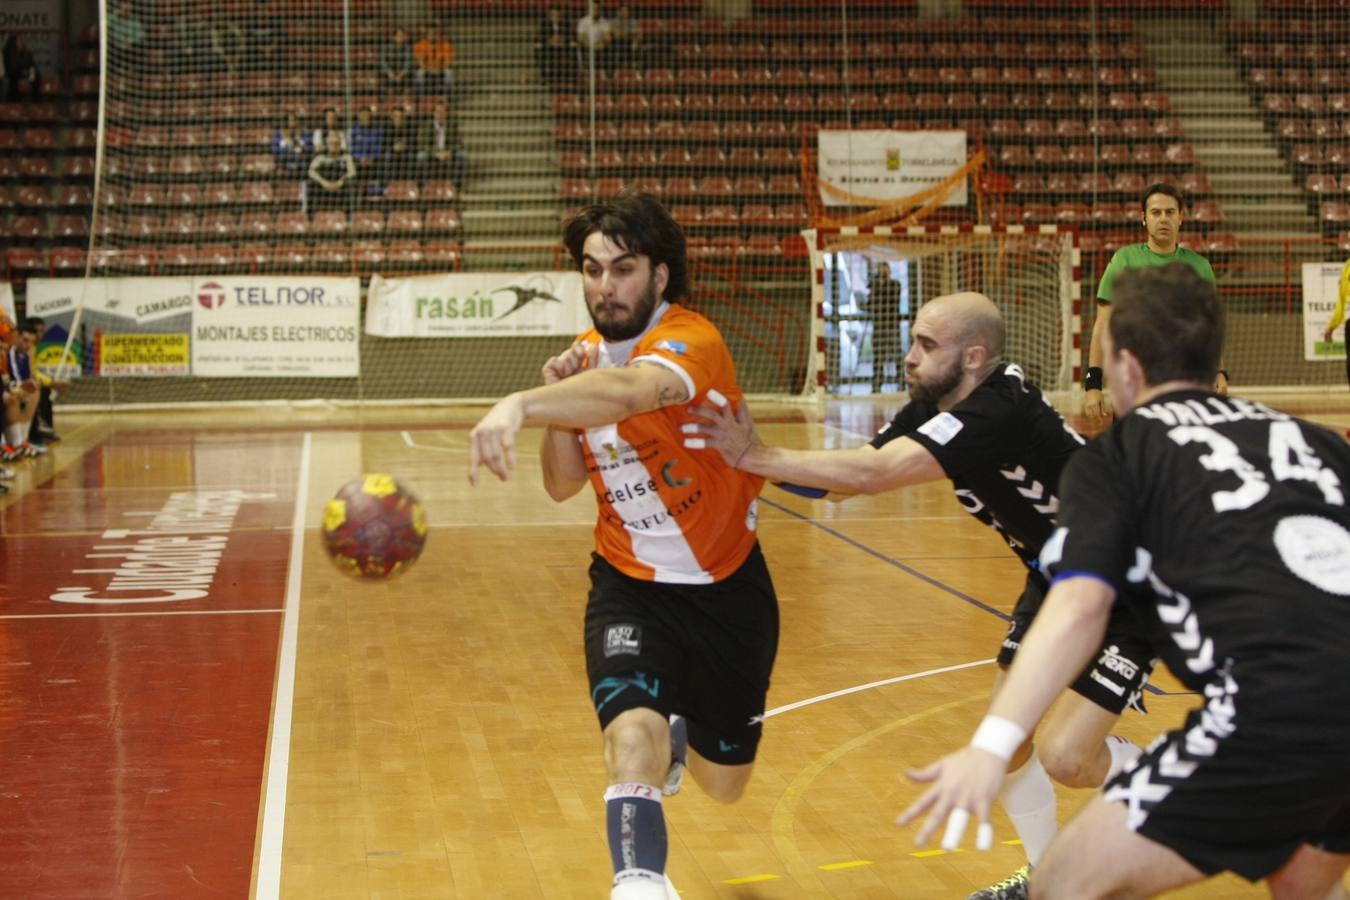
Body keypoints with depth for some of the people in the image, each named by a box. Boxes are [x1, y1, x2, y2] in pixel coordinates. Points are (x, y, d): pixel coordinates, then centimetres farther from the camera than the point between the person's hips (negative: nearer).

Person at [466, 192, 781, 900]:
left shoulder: (691, 341, -24)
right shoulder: (587, 357, -2)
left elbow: (634, 389, -49)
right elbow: (561, 486, 3)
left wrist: (522, 405, -65)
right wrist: (556, 402, -15)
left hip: (727, 587, -3)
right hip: (629, 586, 3)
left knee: (724, 784, 16)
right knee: (632, 738, -27)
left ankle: (683, 731, 51)